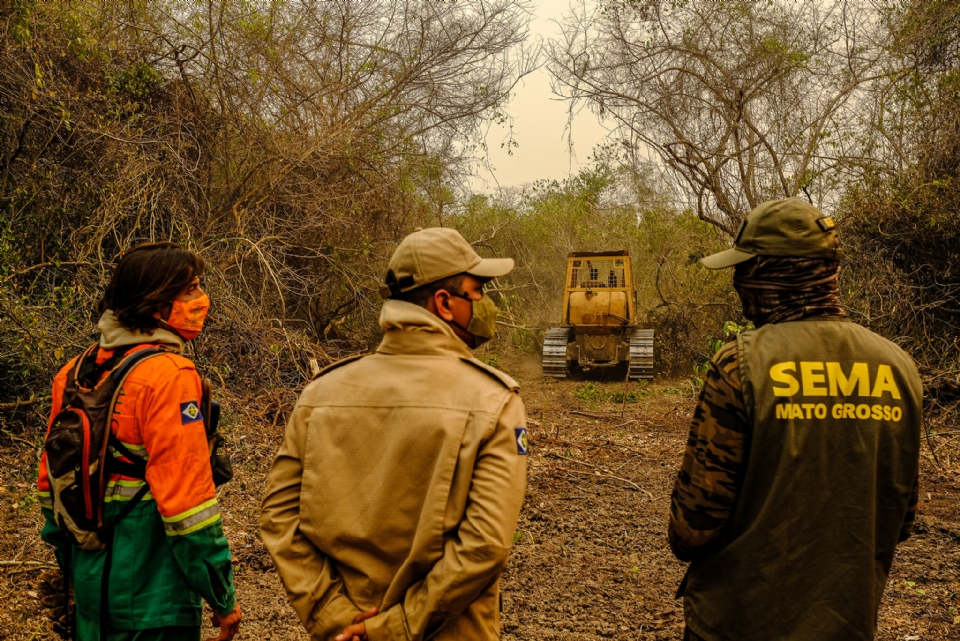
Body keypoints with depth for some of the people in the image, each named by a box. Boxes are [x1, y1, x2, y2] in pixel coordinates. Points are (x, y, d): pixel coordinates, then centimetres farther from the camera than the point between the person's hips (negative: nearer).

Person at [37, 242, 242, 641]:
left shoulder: (76, 371, 5)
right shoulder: (169, 376, -20)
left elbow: (50, 481, 12)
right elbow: (185, 499, -23)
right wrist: (223, 598, -14)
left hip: (90, 589, 8)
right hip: (152, 601, -8)